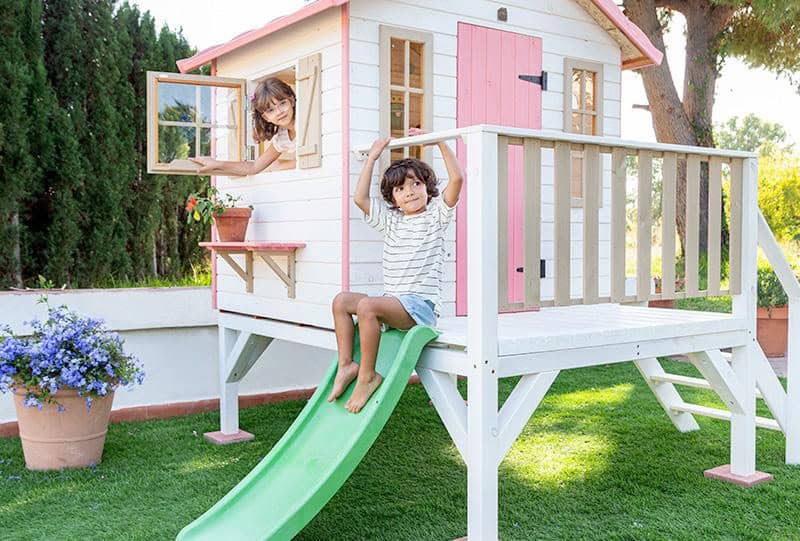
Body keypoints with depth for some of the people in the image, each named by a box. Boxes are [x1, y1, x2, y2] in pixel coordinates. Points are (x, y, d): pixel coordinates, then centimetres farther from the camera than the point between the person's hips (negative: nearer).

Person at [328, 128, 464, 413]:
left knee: (367, 305, -30)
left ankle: (367, 375, -20)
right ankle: (346, 365, -7)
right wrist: (372, 157, 14)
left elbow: (457, 178, -12)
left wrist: (439, 140, -8)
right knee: (341, 300, -8)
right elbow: (360, 198, 11)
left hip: (422, 304, -7)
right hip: (393, 303, 7)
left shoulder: (436, 216, 2)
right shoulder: (391, 220, 18)